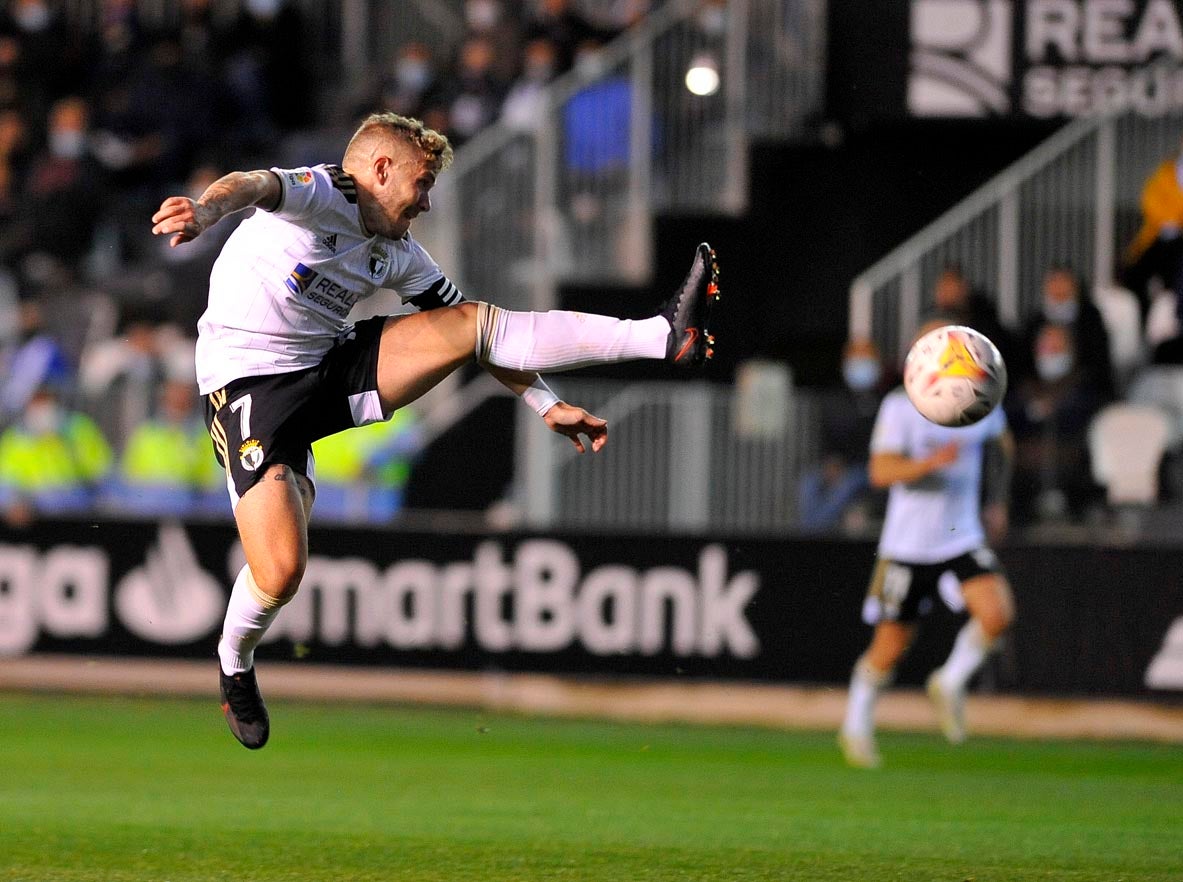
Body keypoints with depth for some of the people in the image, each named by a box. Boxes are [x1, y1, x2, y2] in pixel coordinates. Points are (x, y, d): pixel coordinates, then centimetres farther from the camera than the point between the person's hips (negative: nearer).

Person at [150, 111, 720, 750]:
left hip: (332, 370, 7)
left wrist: (545, 403, 14)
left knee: (474, 321, -7)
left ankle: (665, 336, -14)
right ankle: (235, 667, 13)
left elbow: (472, 333, 19)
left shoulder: (399, 255, 12)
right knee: (279, 572, -21)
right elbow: (253, 186, -34)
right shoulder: (321, 193, -11)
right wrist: (203, 212, -57)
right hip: (249, 381, -7)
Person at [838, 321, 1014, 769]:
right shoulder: (899, 407, -10)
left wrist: (996, 502, 20)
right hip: (907, 545, -3)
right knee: (891, 645, 3)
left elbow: (998, 446, 25)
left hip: (963, 538, 3)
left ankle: (950, 684, 5)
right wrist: (931, 463, -35)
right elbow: (881, 471, -20)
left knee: (997, 613, -20)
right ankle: (856, 725, 26)